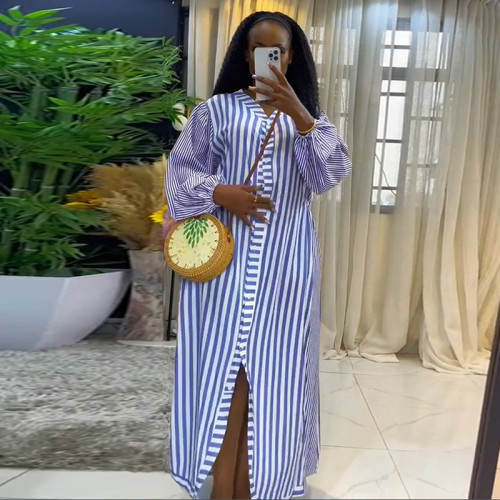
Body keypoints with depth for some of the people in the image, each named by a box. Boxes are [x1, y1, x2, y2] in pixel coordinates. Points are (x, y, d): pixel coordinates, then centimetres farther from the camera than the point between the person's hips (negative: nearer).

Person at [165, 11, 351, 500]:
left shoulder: (309, 117, 14)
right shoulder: (216, 109, 7)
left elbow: (334, 172, -2)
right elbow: (181, 167, 5)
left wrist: (299, 115, -15)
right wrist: (218, 192, -14)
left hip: (284, 262, 2)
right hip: (227, 256, -1)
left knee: (271, 367, 4)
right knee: (225, 363, -1)